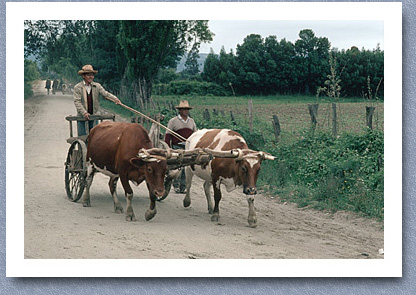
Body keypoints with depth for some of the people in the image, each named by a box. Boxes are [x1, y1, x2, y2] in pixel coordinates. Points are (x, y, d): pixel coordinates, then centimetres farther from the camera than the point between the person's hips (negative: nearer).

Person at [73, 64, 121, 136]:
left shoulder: (97, 86, 6)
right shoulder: (77, 88, -3)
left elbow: (105, 94, -4)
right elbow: (77, 102, -11)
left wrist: (115, 99, -25)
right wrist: (84, 113, -24)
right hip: (82, 117, -3)